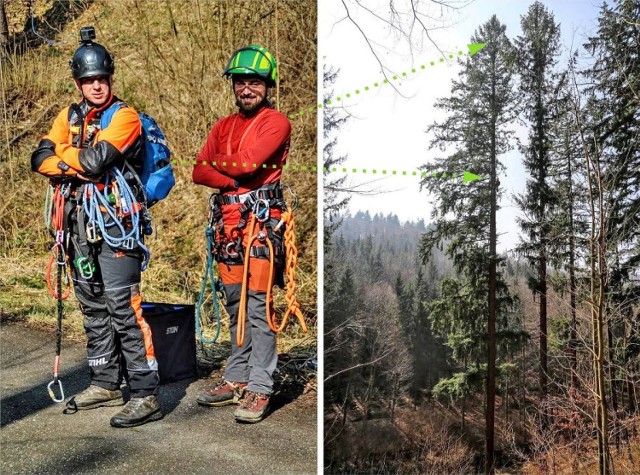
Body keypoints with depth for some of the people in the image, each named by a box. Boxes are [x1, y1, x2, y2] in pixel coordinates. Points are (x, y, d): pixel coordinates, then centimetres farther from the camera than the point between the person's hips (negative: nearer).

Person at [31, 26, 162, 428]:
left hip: (115, 223, -7)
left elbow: (97, 158, -22)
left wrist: (62, 153, -4)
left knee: (123, 307, -11)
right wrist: (76, 167, -12)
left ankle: (146, 396, -6)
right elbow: (40, 159, 5)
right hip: (80, 222, 8)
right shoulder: (70, 116, 14)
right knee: (93, 307, 13)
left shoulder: (125, 117, -7)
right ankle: (106, 384, 26)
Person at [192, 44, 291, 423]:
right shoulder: (223, 127, 19)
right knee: (236, 306, 11)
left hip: (261, 221, -7)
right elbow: (199, 173, 9)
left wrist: (216, 162, 3)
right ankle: (237, 379, 20)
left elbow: (247, 162, -16)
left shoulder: (276, 122, -2)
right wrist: (233, 180, -9)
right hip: (228, 221, 7)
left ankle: (260, 389, -4)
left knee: (258, 308, -8)